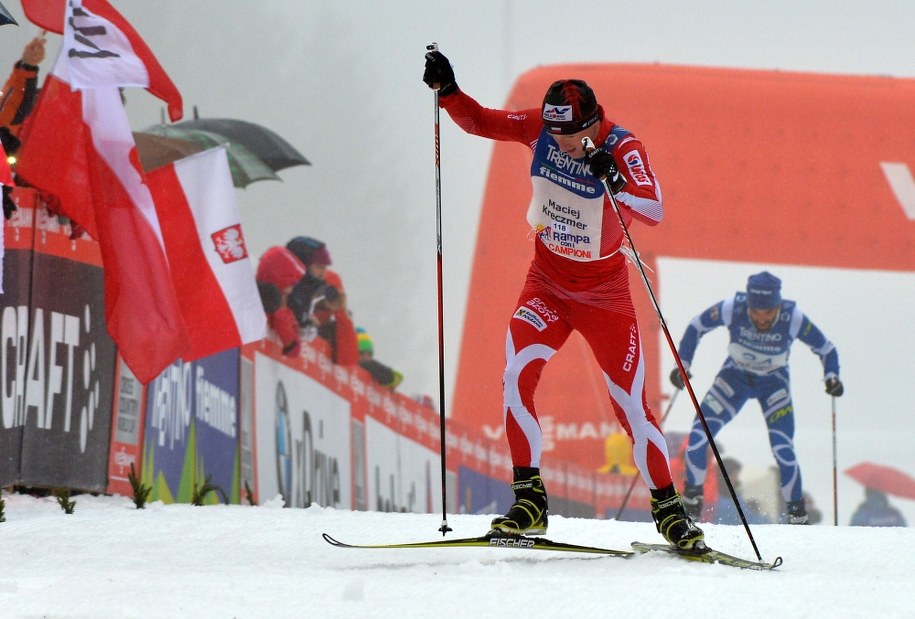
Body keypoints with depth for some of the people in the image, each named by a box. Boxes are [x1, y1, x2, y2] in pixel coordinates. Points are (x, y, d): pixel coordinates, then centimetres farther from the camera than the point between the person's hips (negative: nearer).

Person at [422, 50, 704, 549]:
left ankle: (668, 510, 11)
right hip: (547, 281, 3)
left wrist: (614, 182, -49)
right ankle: (529, 500, -13)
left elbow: (652, 213, -33)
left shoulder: (623, 149, -20)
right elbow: (478, 120, 1)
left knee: (630, 403, -3)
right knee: (517, 377, -19)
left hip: (604, 293, -3)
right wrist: (446, 90, -15)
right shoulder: (541, 128, -9)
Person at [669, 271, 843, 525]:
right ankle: (692, 497, 7)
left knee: (783, 450, -15)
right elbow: (697, 326, -9)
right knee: (699, 435, -15)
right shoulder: (733, 308, -27)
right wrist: (683, 365, -14)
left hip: (773, 383, -1)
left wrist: (831, 377, -28)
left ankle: (797, 514, 4)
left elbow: (825, 348, -12)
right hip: (734, 376, 1)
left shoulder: (793, 318, -27)